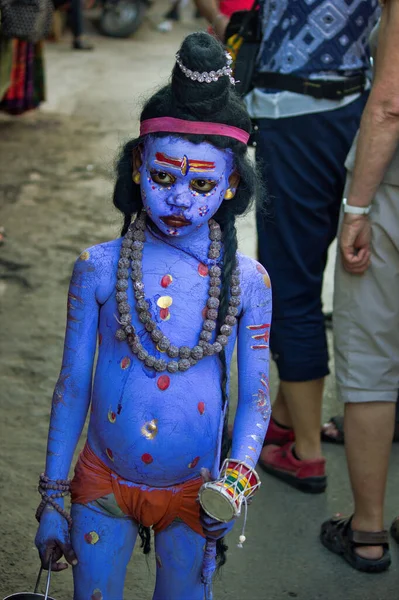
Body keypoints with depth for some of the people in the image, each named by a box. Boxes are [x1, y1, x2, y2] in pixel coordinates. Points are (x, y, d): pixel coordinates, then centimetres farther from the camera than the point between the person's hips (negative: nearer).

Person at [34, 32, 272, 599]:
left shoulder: (246, 280, -9)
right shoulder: (98, 268, -10)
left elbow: (255, 395, -2)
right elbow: (72, 385, -3)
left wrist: (237, 478, -17)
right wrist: (52, 498, 2)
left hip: (193, 495, 0)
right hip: (104, 487, 0)